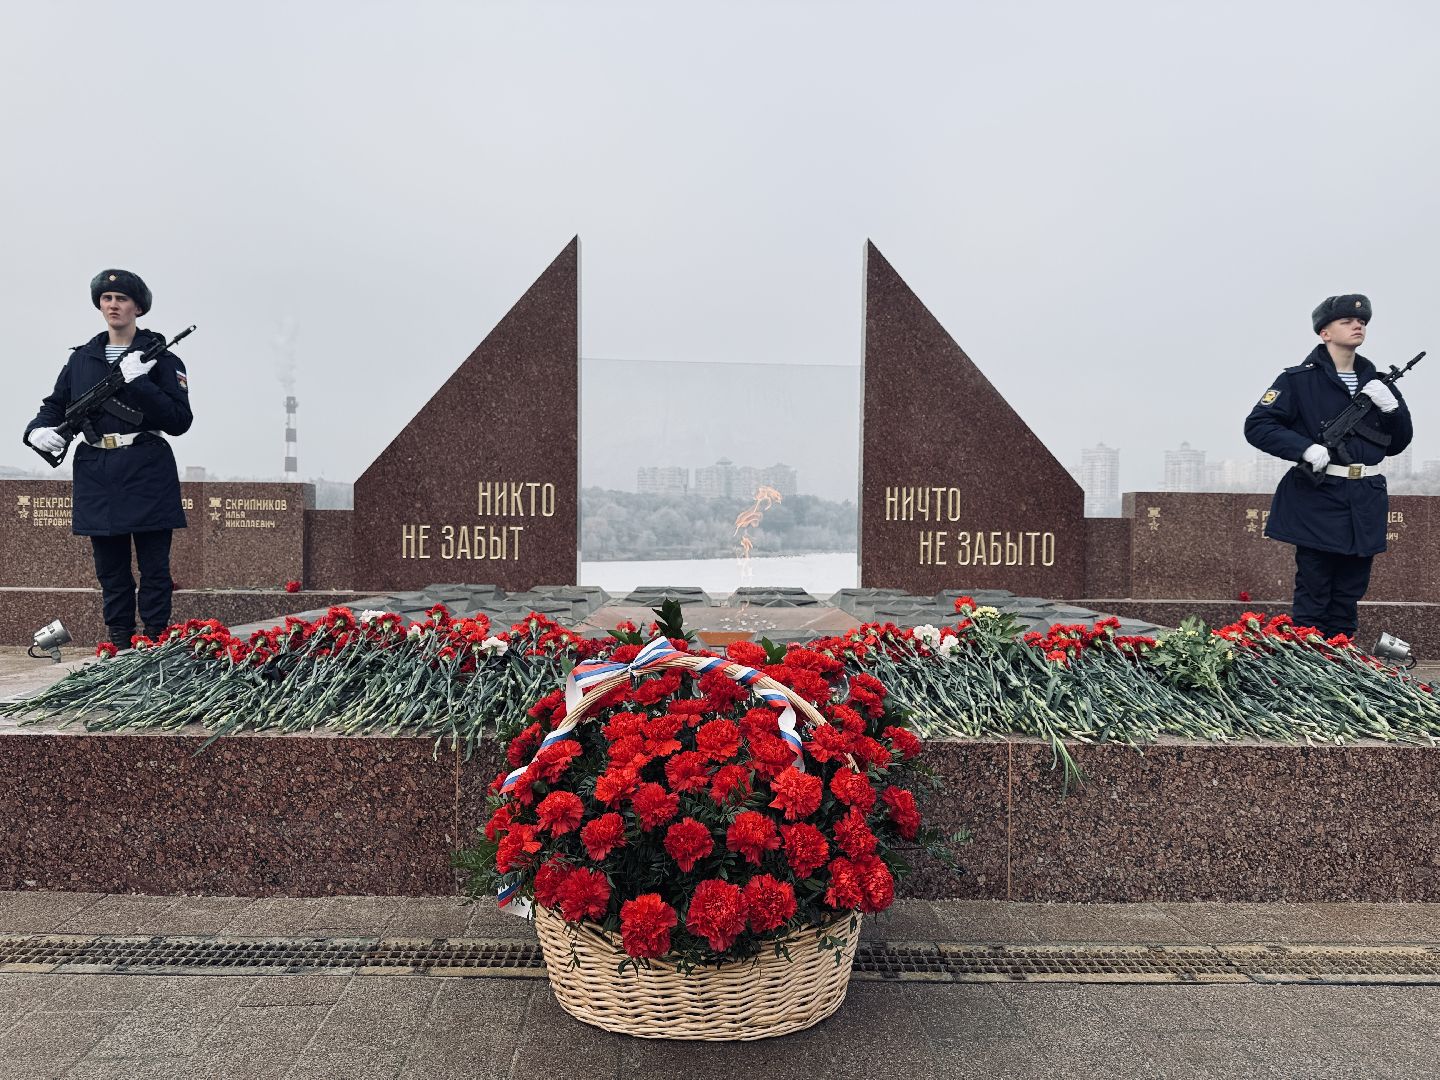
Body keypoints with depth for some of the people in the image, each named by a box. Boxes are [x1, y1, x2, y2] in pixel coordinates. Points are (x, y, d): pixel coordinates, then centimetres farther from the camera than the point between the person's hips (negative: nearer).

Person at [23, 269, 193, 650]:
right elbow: (54, 405, 22)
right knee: (111, 573, 8)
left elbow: (180, 421, -8)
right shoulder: (82, 358, 16)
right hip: (96, 479, 4)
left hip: (147, 476, -4)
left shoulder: (161, 358, 2)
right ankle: (121, 651, 16)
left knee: (154, 569, -1)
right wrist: (39, 430, 1)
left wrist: (138, 381, -16)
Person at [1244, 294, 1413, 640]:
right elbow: (1256, 425, -10)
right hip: (1317, 504, -5)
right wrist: (1306, 448, -21)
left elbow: (1398, 443, 16)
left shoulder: (1376, 382, 15)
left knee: (1347, 604, 11)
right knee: (1312, 602, -1)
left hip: (1365, 507, 6)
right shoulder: (1299, 380, -2)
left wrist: (1392, 407, -3)